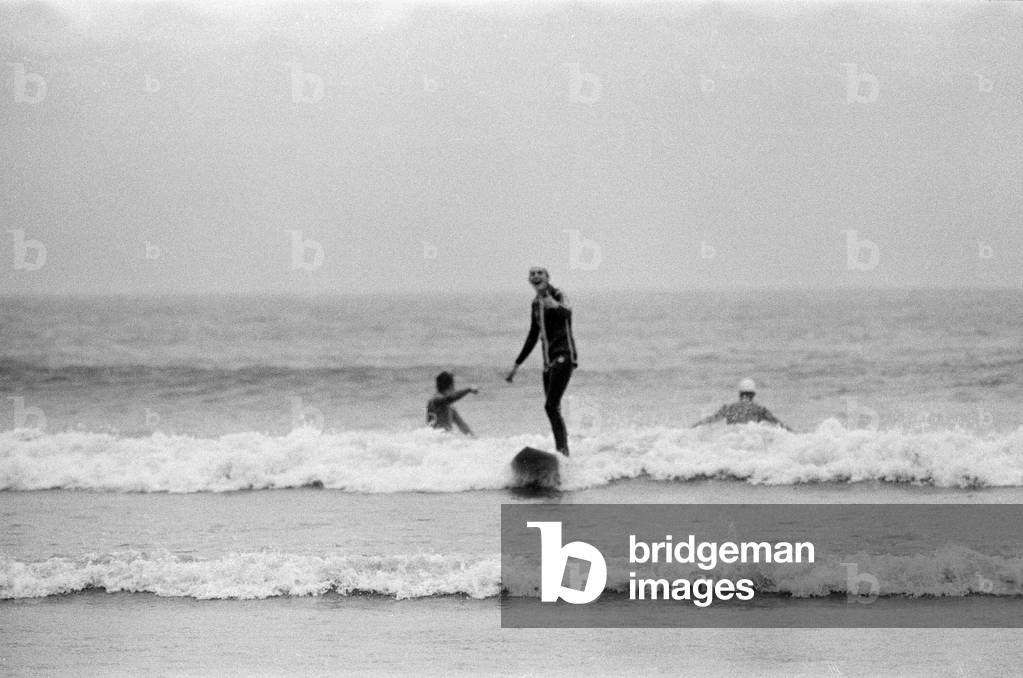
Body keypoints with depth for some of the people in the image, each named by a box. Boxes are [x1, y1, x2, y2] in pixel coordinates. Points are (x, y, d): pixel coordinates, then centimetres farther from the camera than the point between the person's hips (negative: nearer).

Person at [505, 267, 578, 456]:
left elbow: (567, 313, -32)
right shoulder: (536, 303, 14)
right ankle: (561, 450, 10)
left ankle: (563, 450, -21)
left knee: (551, 406, -20)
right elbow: (533, 336, 23)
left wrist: (556, 306, -53)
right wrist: (517, 364, 25)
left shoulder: (558, 296, -8)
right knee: (553, 409, 6)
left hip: (564, 355, -8)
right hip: (549, 360, 8)